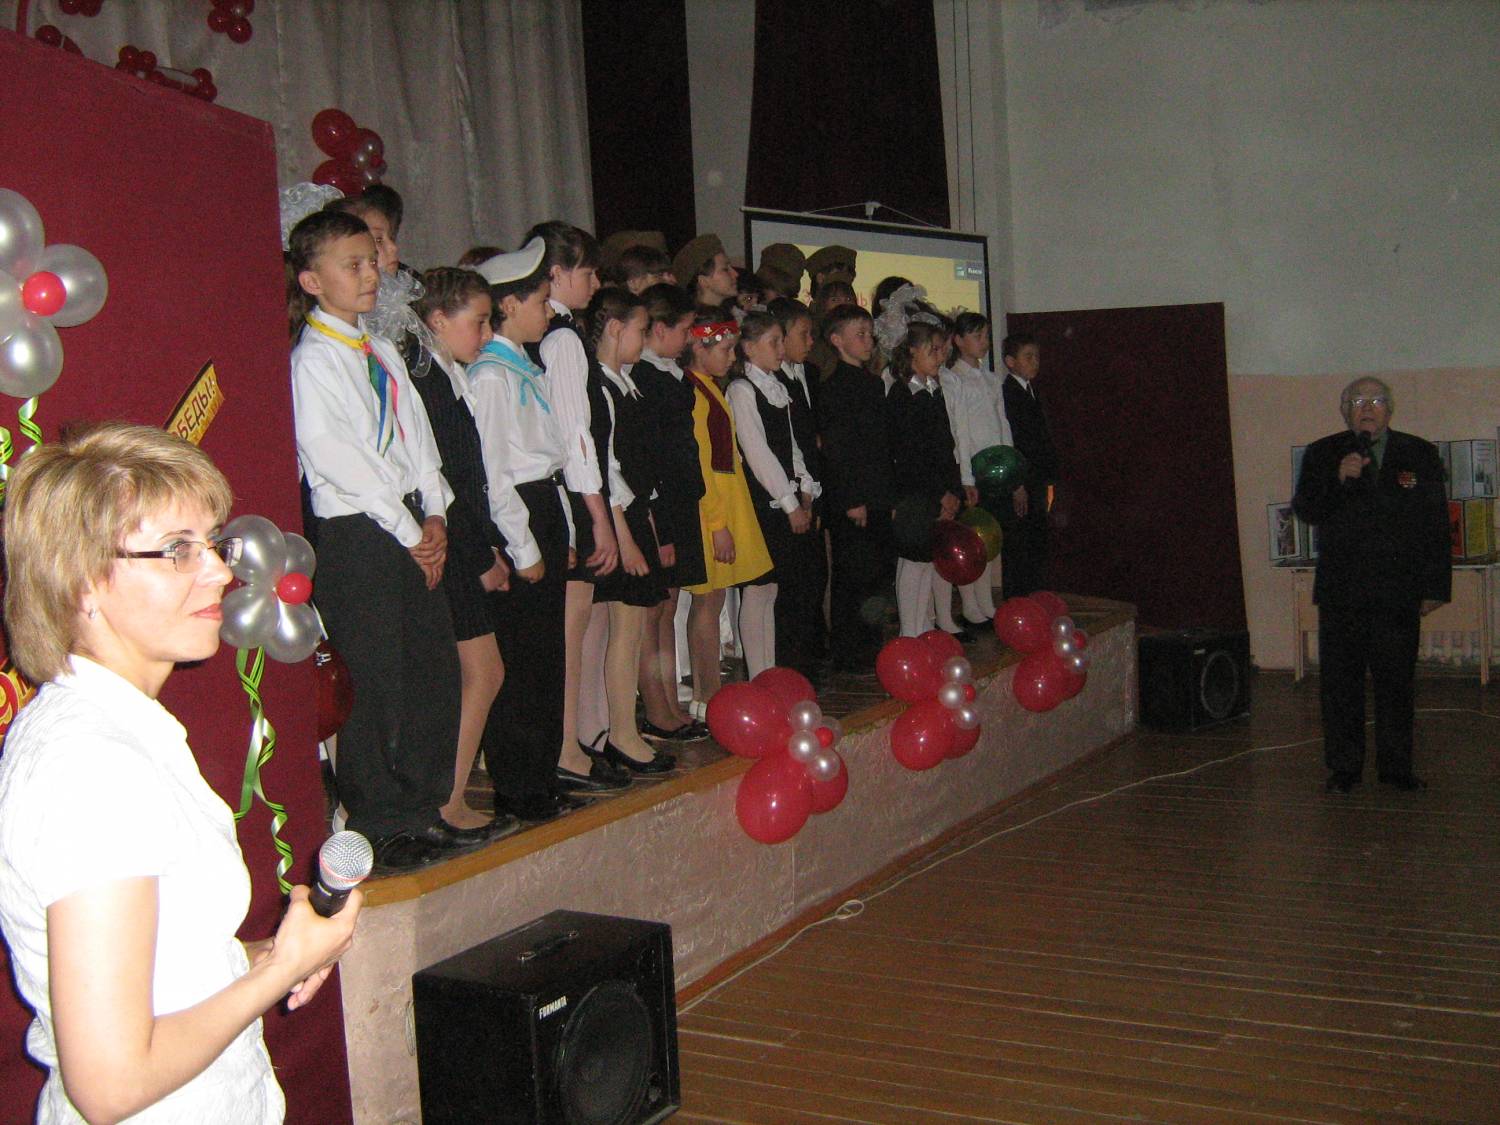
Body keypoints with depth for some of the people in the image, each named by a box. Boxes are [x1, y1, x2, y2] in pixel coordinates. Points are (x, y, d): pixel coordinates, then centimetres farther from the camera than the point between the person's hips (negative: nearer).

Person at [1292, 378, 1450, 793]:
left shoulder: (1420, 455, 6)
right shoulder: (1322, 455, 6)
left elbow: (1437, 525, 6)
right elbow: (1305, 510, -3)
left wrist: (1435, 587, 2)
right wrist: (1338, 479, -19)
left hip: (1398, 593, 0)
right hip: (1341, 591, 0)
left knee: (1396, 682, 6)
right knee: (1340, 683, 4)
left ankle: (1396, 767, 17)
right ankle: (1344, 767, 14)